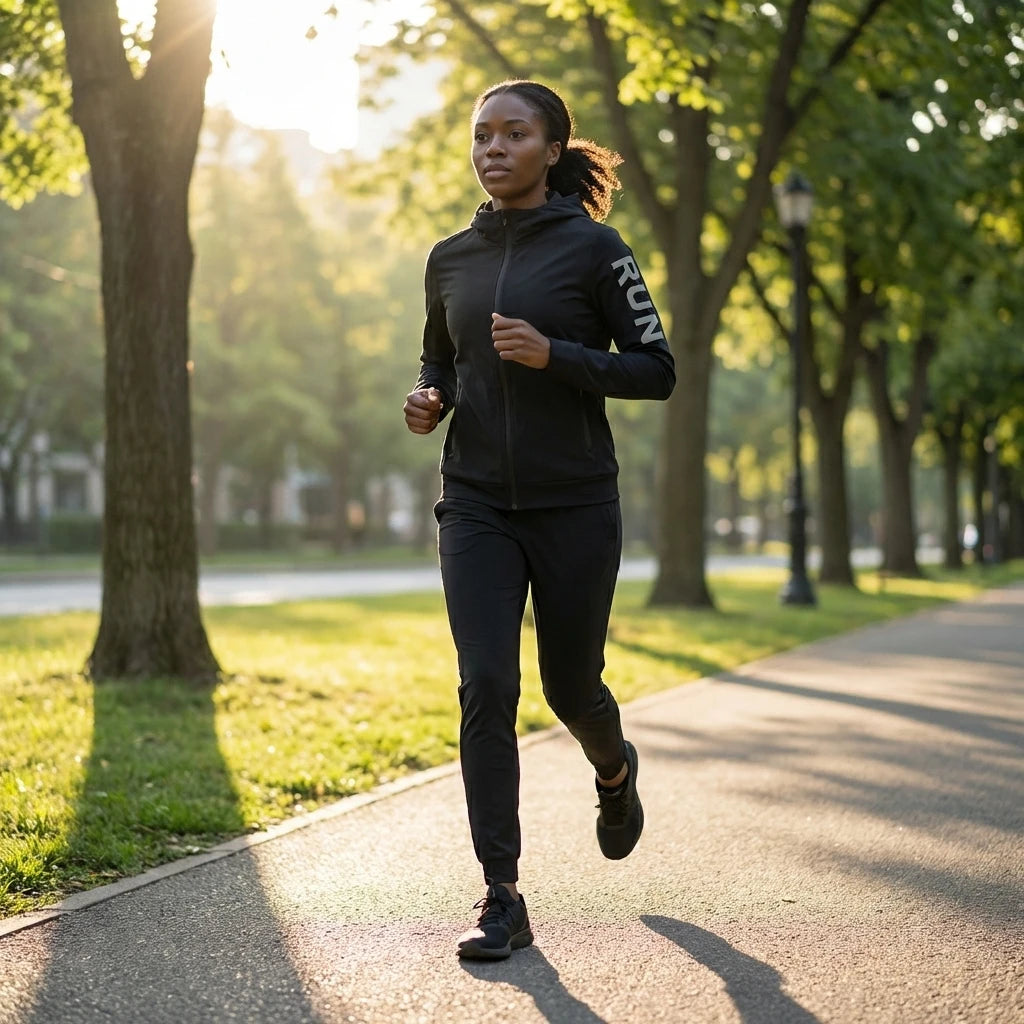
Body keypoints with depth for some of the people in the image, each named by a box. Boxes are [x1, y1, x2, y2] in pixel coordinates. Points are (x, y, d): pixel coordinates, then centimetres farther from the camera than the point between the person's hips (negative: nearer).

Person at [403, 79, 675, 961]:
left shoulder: (592, 248, -4)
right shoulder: (451, 259, 8)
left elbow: (656, 370, -5)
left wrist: (554, 356, -18)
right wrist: (429, 401, -1)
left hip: (574, 505, -2)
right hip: (477, 505, 3)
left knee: (570, 687, 10)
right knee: (486, 687, -10)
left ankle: (615, 771, 47)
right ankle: (503, 900, -5)